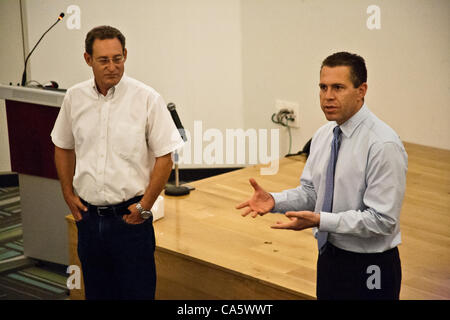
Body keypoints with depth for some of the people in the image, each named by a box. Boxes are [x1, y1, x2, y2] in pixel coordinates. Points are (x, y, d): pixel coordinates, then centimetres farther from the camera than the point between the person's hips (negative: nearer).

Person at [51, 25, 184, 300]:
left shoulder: (147, 99, -9)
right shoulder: (75, 97, 3)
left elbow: (164, 157, -7)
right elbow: (63, 147, 17)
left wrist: (145, 205, -9)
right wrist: (68, 194, 10)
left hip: (129, 215, -4)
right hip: (88, 215, 4)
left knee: (136, 290, 2)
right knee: (96, 290, 15)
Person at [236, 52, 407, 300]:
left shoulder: (383, 145, -21)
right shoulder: (323, 135, 3)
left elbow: (381, 219, -22)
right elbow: (310, 192, 9)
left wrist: (320, 220, -28)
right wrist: (273, 200, -10)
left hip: (368, 268, -7)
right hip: (329, 257, 7)